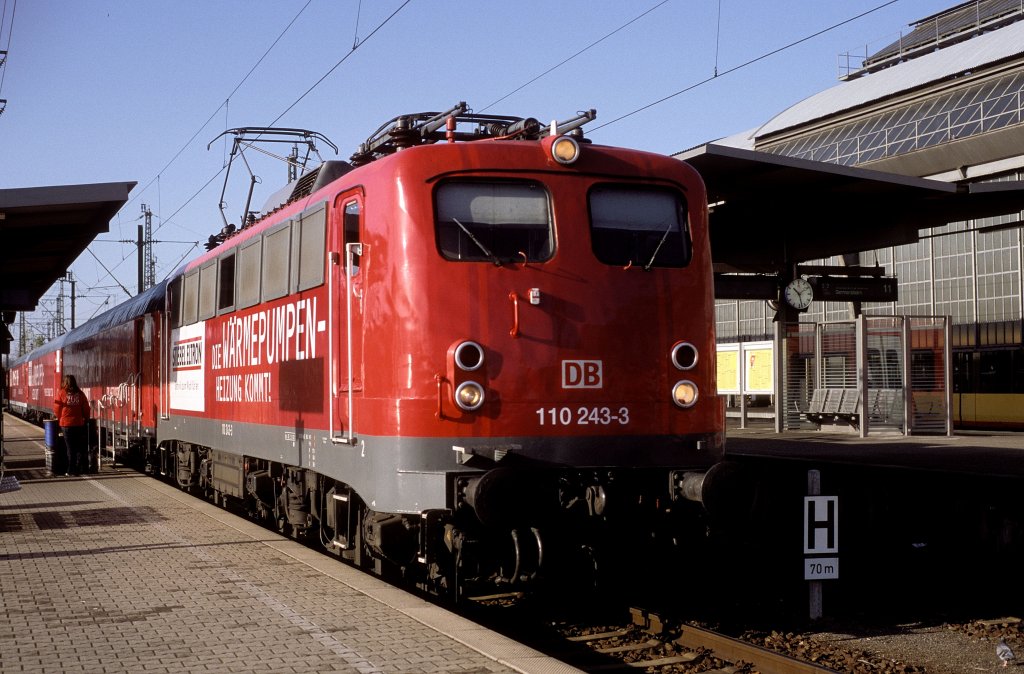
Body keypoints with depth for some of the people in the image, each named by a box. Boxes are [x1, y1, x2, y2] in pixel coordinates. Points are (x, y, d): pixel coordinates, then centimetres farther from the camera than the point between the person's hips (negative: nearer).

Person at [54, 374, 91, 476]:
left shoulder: (61, 393, -4)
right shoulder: (80, 394, 2)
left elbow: (57, 409, 0)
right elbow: (86, 409, 6)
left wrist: (59, 418, 19)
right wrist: (86, 419, 22)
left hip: (66, 424, -2)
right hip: (79, 424, 2)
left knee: (70, 448, 3)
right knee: (79, 447, 11)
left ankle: (72, 470, 3)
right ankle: (80, 468, 11)